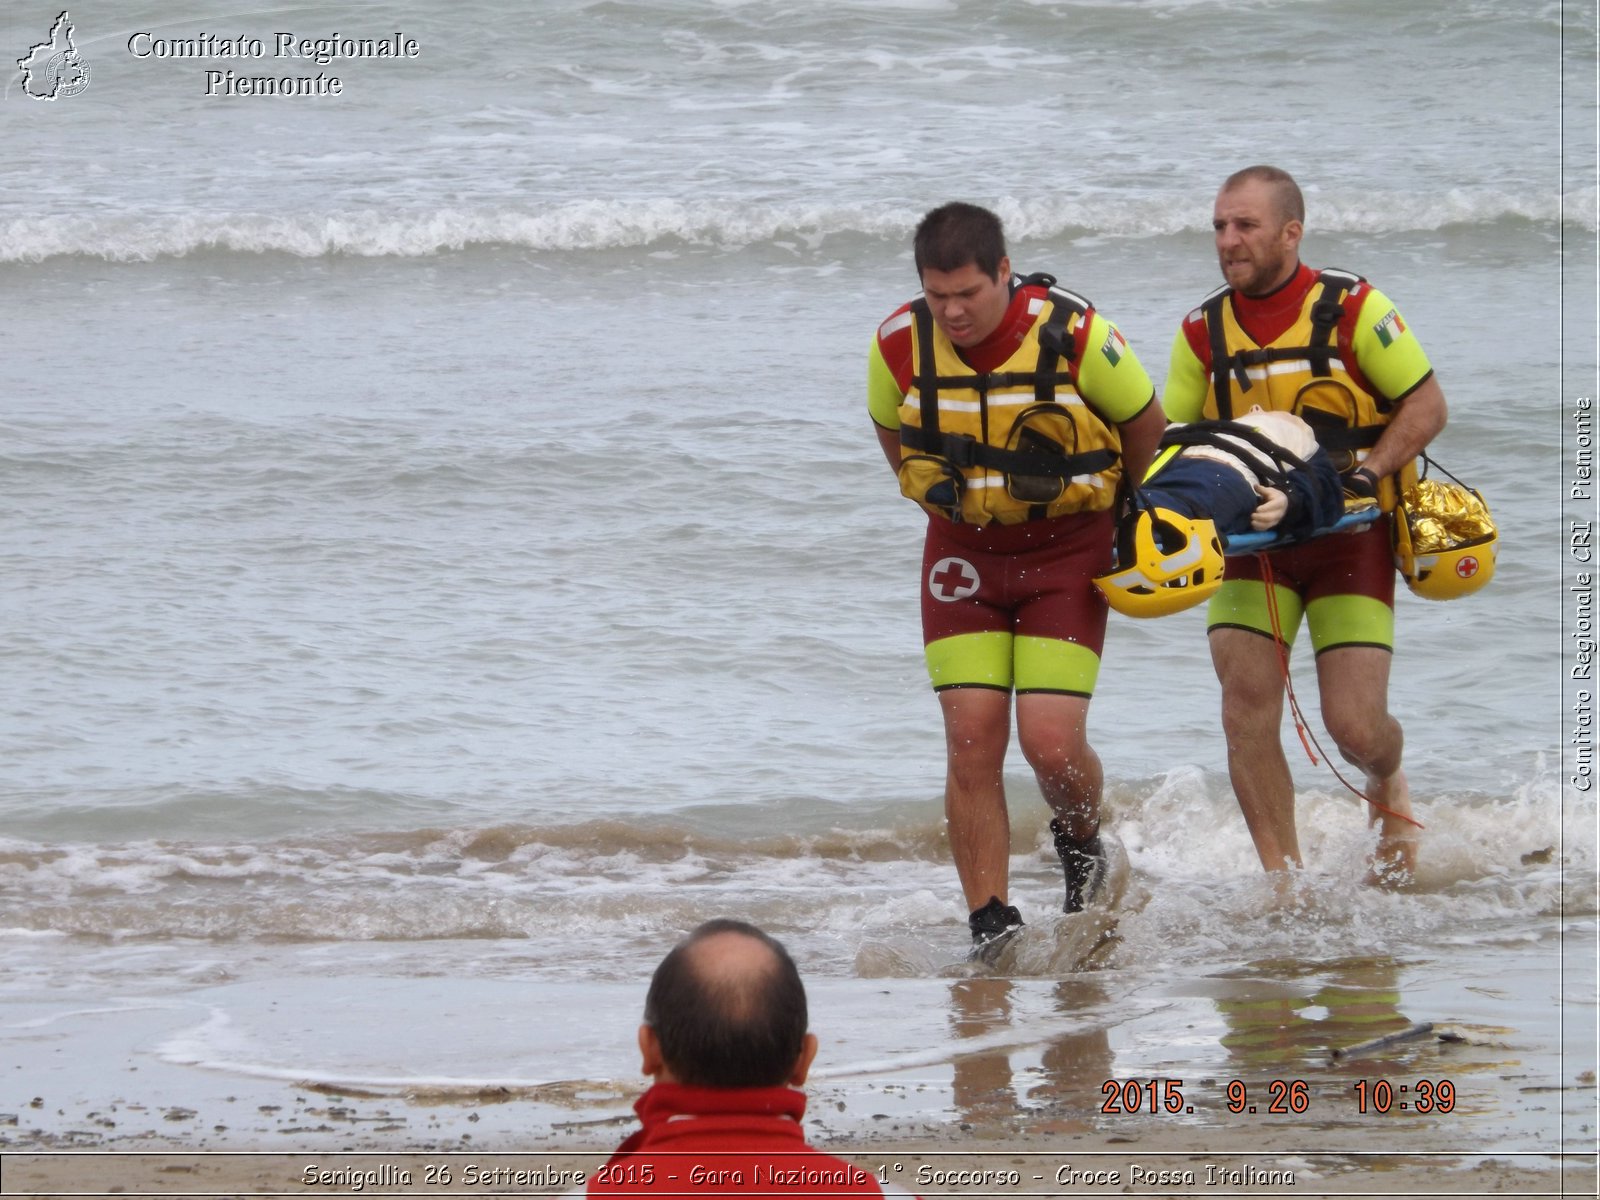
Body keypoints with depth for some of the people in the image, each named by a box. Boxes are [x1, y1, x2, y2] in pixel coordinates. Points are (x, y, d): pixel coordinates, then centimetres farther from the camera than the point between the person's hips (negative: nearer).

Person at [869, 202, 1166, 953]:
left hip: (1067, 551, -3)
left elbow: (1144, 426, -1)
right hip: (963, 553, 3)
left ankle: (1081, 848, 21)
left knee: (1051, 743, -12)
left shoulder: (1074, 336, -19)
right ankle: (990, 924, 0)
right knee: (972, 743, -6)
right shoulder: (899, 345, -11)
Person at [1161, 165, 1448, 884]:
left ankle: (1387, 786, 29)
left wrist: (1368, 470, -20)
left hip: (1350, 537, -3)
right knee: (1246, 708, -15)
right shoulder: (1203, 332, 2)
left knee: (1355, 728, -9)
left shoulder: (1352, 309, -9)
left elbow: (1427, 405, -6)